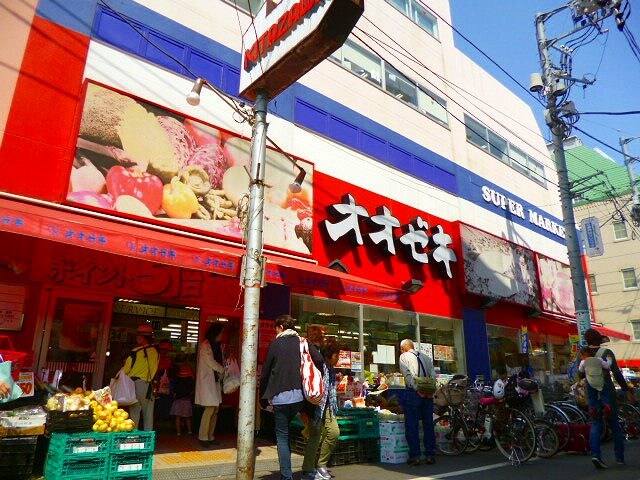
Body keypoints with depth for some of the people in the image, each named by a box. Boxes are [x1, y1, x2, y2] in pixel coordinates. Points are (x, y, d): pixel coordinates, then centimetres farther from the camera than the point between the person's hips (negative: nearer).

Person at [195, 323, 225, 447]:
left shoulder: (217, 346, 15)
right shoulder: (205, 346, -11)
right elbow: (212, 363, -12)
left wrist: (221, 374, 0)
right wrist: (223, 370, 0)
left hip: (215, 381, 8)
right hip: (207, 380, -8)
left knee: (215, 410, 7)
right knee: (210, 409, -10)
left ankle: (210, 436, 15)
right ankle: (202, 437, 2)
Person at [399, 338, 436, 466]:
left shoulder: (404, 356, 4)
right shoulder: (426, 357, 17)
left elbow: (408, 375, -11)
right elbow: (433, 375, 7)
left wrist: (417, 389, -14)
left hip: (413, 392, -4)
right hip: (428, 393, 5)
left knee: (411, 425, 2)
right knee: (428, 425, 11)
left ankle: (415, 456, 1)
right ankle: (430, 455, 13)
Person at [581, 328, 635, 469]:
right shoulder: (607, 352, -6)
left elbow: (580, 374, 0)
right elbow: (617, 373, -10)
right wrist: (627, 390, -5)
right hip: (607, 390, -2)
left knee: (596, 423, 7)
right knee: (614, 423, 11)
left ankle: (595, 454, -8)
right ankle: (620, 457, 17)